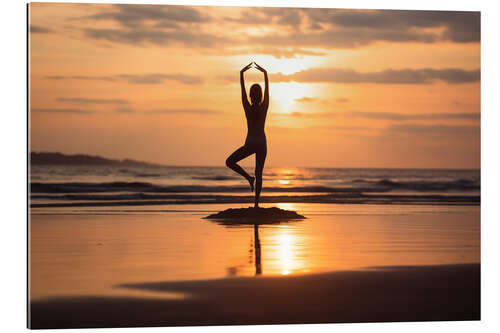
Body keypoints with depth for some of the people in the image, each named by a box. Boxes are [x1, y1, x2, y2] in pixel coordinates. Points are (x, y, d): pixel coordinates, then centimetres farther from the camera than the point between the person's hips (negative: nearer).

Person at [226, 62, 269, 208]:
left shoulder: (248, 108, -9)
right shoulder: (264, 108, -6)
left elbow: (242, 89, -2)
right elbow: (267, 89, 3)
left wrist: (242, 73, 4)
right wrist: (265, 73, 9)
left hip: (250, 144, -3)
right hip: (262, 143, 3)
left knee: (229, 162, 14)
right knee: (259, 173, 7)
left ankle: (249, 177, -5)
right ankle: (256, 203, 2)